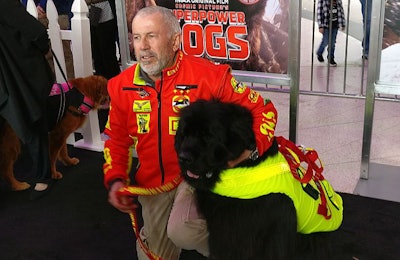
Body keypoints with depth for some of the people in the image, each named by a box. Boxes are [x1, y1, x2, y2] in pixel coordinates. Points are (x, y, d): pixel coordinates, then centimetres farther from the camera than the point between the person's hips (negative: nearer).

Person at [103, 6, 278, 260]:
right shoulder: (122, 85, -5)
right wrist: (115, 179, -6)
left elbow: (263, 108, -12)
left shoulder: (208, 75, -18)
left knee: (181, 231, -30)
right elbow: (116, 137, 10)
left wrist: (251, 148, -30)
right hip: (152, 184, 5)